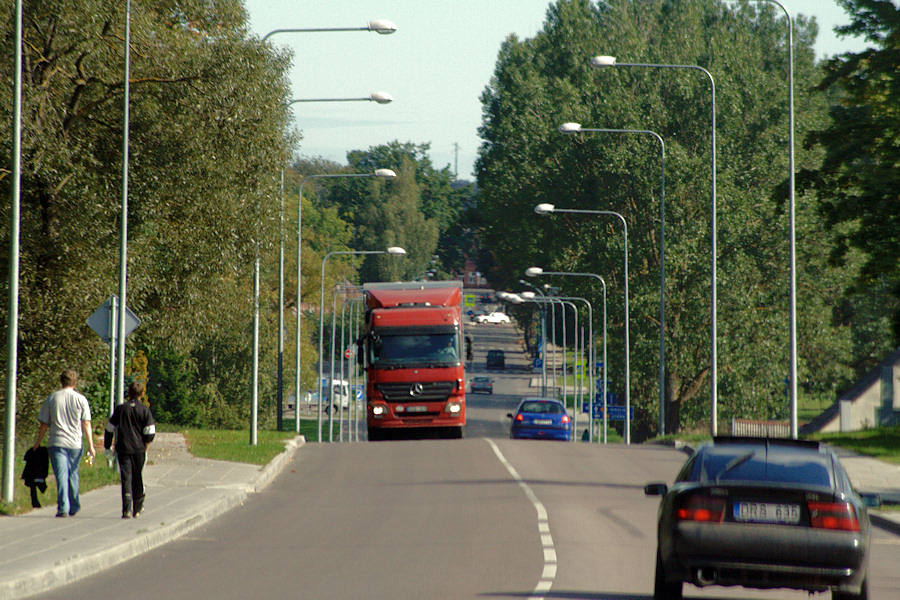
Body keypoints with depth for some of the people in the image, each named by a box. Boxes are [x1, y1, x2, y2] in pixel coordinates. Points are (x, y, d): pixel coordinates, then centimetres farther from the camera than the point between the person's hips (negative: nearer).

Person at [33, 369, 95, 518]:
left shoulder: (52, 398, 2)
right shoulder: (81, 399, 1)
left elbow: (44, 423, 5)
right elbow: (86, 424, -1)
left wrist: (38, 443, 15)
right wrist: (91, 445, 3)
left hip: (56, 443, -1)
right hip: (75, 444, 1)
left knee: (61, 475, -5)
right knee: (73, 475, 14)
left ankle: (63, 507, -17)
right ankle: (74, 507, 23)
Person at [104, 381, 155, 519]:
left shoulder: (120, 409, 4)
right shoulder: (145, 410, -1)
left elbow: (109, 429, 7)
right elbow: (150, 433, -5)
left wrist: (107, 446, 16)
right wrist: (145, 448, 10)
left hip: (123, 449, 0)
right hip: (139, 450, 0)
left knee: (126, 479, -5)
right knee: (137, 479, 14)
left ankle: (127, 508, -23)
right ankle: (137, 508, 25)